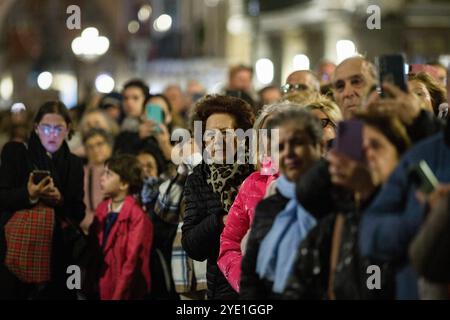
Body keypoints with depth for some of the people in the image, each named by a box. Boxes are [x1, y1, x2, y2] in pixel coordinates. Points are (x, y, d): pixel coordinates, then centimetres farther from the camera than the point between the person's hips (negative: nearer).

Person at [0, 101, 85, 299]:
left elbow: (79, 214, 7)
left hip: (57, 252, 2)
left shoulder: (74, 164, 11)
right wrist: (28, 195, -24)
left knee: (54, 294, -4)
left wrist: (61, 201, -13)